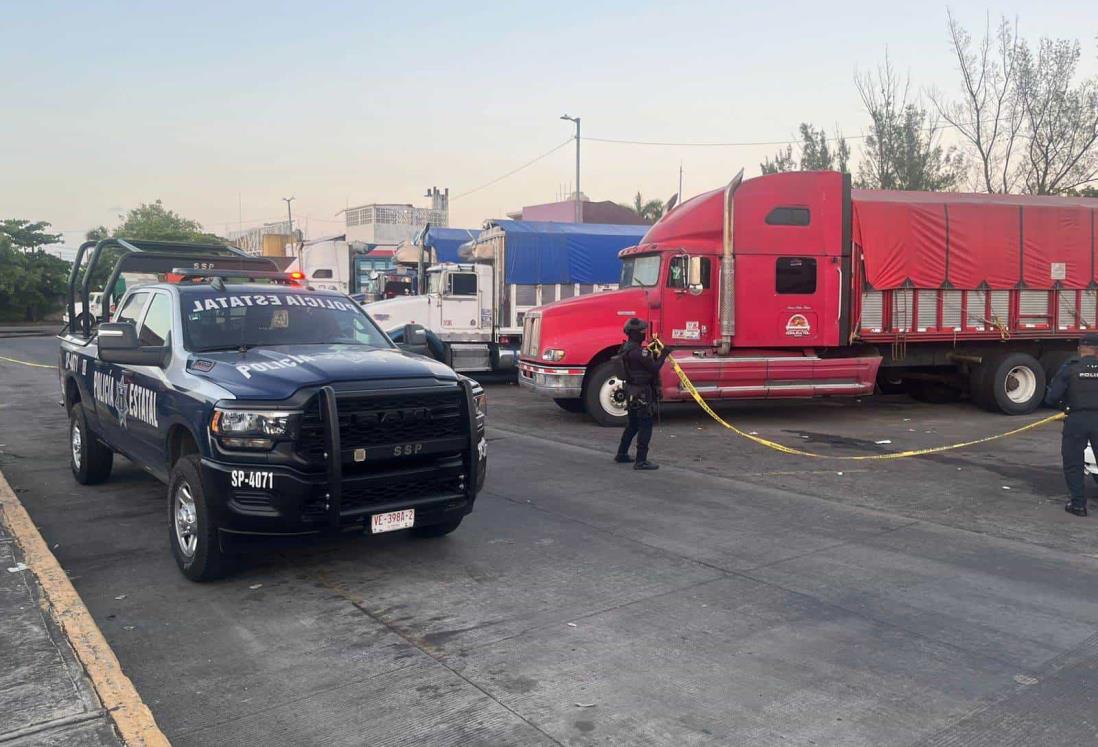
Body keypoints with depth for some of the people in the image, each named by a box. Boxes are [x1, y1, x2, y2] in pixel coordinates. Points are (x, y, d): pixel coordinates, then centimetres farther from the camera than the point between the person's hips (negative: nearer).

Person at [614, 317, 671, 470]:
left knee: (633, 424, 20)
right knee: (645, 426, -5)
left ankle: (621, 454, 28)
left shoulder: (626, 348, 10)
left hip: (632, 391, 10)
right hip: (642, 393, -10)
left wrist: (653, 354, 9)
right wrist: (663, 354, -7)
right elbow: (654, 368, -19)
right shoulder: (637, 351, -21)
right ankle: (641, 461, -5)